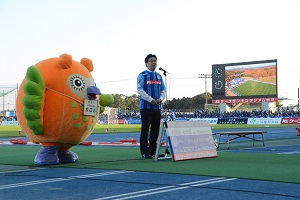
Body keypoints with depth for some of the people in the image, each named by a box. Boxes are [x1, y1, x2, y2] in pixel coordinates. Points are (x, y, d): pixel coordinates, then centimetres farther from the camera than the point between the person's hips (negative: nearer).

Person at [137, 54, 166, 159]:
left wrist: (160, 99, -4)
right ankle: (144, 152, -1)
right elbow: (140, 90, -11)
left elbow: (163, 90, 16)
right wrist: (151, 100, -17)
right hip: (146, 106, -6)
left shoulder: (159, 76, 16)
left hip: (157, 107, 6)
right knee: (145, 129, -5)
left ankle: (153, 150, 16)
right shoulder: (142, 75, -3)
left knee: (155, 129, 8)